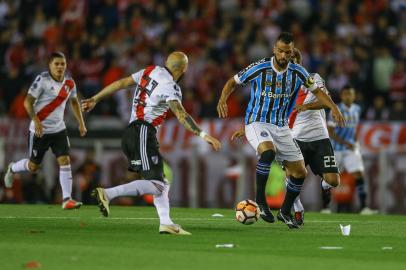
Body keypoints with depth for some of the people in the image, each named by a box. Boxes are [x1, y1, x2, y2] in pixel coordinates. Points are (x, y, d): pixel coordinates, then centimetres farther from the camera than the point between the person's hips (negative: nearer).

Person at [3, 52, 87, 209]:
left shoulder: (69, 83, 3)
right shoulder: (42, 80, -15)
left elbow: (74, 102, 22)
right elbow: (27, 102, -16)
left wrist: (81, 123, 15)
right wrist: (36, 121, -27)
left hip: (58, 129, 4)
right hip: (40, 129, -4)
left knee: (65, 160, -12)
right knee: (33, 166, 7)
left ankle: (67, 199, -12)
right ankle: (12, 169, 40)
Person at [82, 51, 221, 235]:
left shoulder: (150, 71, 12)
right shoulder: (170, 87, -11)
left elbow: (120, 84, 15)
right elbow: (181, 115, -25)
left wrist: (95, 99, 24)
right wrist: (203, 135, -29)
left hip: (132, 132, 10)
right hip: (143, 133, -10)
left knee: (160, 183, 11)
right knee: (155, 184, -14)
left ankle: (166, 223, 5)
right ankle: (108, 194, -23)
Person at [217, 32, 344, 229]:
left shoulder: (298, 72, -3)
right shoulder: (259, 68, -12)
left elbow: (316, 91, 11)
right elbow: (233, 82, -1)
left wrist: (333, 107, -5)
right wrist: (223, 100, -19)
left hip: (281, 127, 5)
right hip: (257, 123, -5)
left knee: (300, 172, 2)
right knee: (268, 151, -37)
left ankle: (285, 212, 25)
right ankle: (260, 200, -20)